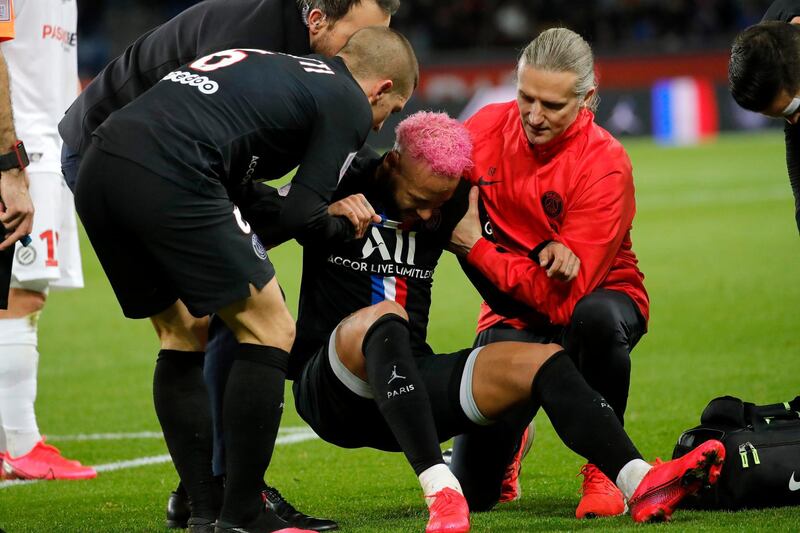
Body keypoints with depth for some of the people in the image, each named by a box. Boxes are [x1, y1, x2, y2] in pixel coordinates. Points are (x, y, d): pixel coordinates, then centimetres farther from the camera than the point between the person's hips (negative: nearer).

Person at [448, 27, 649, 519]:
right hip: (514, 315, 3)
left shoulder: (605, 165, -23)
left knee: (594, 317, -43)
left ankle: (604, 470, -20)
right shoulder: (488, 128, -11)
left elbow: (563, 297, -28)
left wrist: (475, 247, -26)